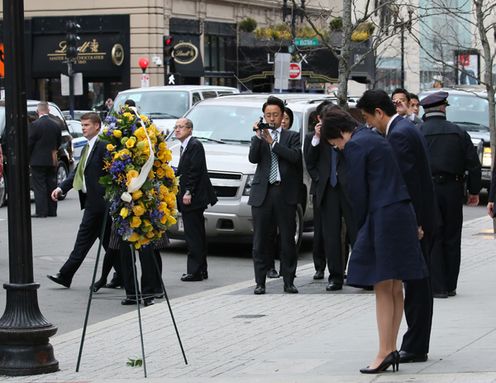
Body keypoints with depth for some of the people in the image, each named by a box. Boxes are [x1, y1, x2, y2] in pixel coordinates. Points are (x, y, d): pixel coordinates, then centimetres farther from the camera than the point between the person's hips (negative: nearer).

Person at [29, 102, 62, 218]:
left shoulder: (35, 125, -13)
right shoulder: (56, 125, 5)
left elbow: (30, 143, -10)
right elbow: (59, 143, 12)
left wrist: (27, 158, 0)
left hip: (38, 160, -5)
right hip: (52, 161, 5)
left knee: (39, 187, -3)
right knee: (51, 186, 10)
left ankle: (41, 211, -6)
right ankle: (52, 210, 12)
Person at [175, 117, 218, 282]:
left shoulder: (195, 145, -12)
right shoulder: (185, 146, 19)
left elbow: (195, 171, -18)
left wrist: (188, 192, -21)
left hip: (193, 198, -10)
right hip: (188, 199, 10)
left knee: (193, 236, -9)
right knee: (197, 235, 13)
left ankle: (195, 271, -9)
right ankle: (201, 270, 18)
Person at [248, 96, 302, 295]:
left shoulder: (292, 136, 8)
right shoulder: (258, 137, 12)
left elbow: (295, 157, -10)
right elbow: (252, 158, -4)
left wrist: (272, 141, -11)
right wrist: (259, 137, -12)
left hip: (285, 192, -1)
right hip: (262, 193, 1)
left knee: (287, 240, 2)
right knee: (260, 241, 2)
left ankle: (289, 282, 7)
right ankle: (260, 282, 6)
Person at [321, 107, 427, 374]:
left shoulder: (355, 146, -8)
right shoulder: (374, 139, 19)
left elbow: (357, 192, -9)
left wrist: (361, 229, 2)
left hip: (383, 217, -9)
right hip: (403, 214, 9)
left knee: (383, 289, -6)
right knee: (394, 288, 11)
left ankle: (385, 352, -6)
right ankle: (391, 349, 14)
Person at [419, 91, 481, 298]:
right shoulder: (458, 132, 3)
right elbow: (473, 163, 4)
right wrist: (474, 191, 12)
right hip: (453, 190, 2)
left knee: (431, 239, 1)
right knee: (452, 239, 11)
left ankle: (437, 287, -2)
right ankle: (450, 285, 14)